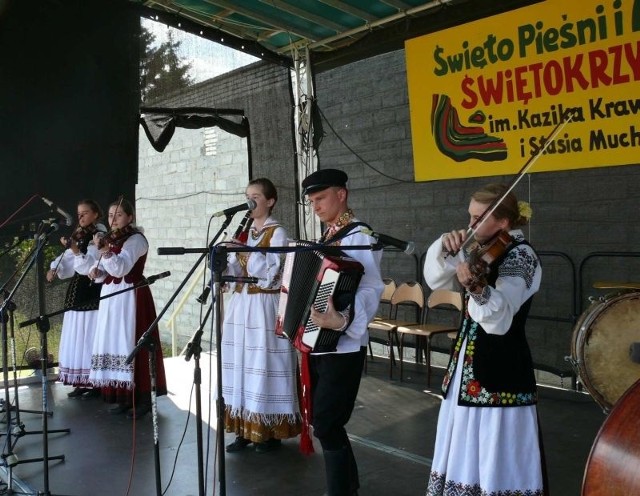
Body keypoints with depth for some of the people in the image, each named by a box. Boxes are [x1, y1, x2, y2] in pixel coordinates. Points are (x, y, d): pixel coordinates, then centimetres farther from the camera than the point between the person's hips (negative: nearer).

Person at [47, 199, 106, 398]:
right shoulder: (78, 236, 15)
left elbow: (90, 265, -20)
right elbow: (68, 261, 6)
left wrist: (74, 249, -33)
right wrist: (55, 268, -13)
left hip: (93, 292, -8)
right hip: (77, 292, 8)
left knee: (91, 338, -5)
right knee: (77, 338, 10)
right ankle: (82, 382, 18)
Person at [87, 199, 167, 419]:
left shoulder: (136, 239, -9)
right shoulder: (110, 239, 15)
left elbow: (121, 268, -23)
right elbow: (106, 272, 16)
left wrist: (105, 251, -36)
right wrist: (96, 271, -5)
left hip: (131, 296, -8)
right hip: (110, 296, 8)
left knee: (133, 345, -8)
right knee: (115, 343, 8)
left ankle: (143, 399, -2)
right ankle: (123, 396, 17)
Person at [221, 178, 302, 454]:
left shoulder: (277, 233, -6)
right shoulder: (244, 233, 14)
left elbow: (270, 273, -16)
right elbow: (236, 273, 12)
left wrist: (244, 250, -23)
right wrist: (226, 260, -7)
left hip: (264, 307, -7)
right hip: (241, 305, 7)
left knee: (264, 364, -4)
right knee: (241, 362, 8)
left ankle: (270, 432, 8)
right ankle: (245, 429, 18)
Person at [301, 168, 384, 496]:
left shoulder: (358, 236, -14)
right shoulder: (326, 237, 13)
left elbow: (370, 289, -26)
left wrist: (343, 320, -41)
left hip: (342, 348, -9)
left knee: (326, 424, -6)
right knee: (323, 420, 16)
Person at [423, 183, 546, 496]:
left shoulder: (520, 256, -14)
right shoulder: (480, 251, 10)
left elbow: (499, 318, -28)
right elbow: (435, 279, 7)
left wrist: (476, 287, -47)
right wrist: (445, 249, -10)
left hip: (500, 370, -8)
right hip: (468, 364, 8)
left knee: (496, 459, -3)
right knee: (466, 451, 18)